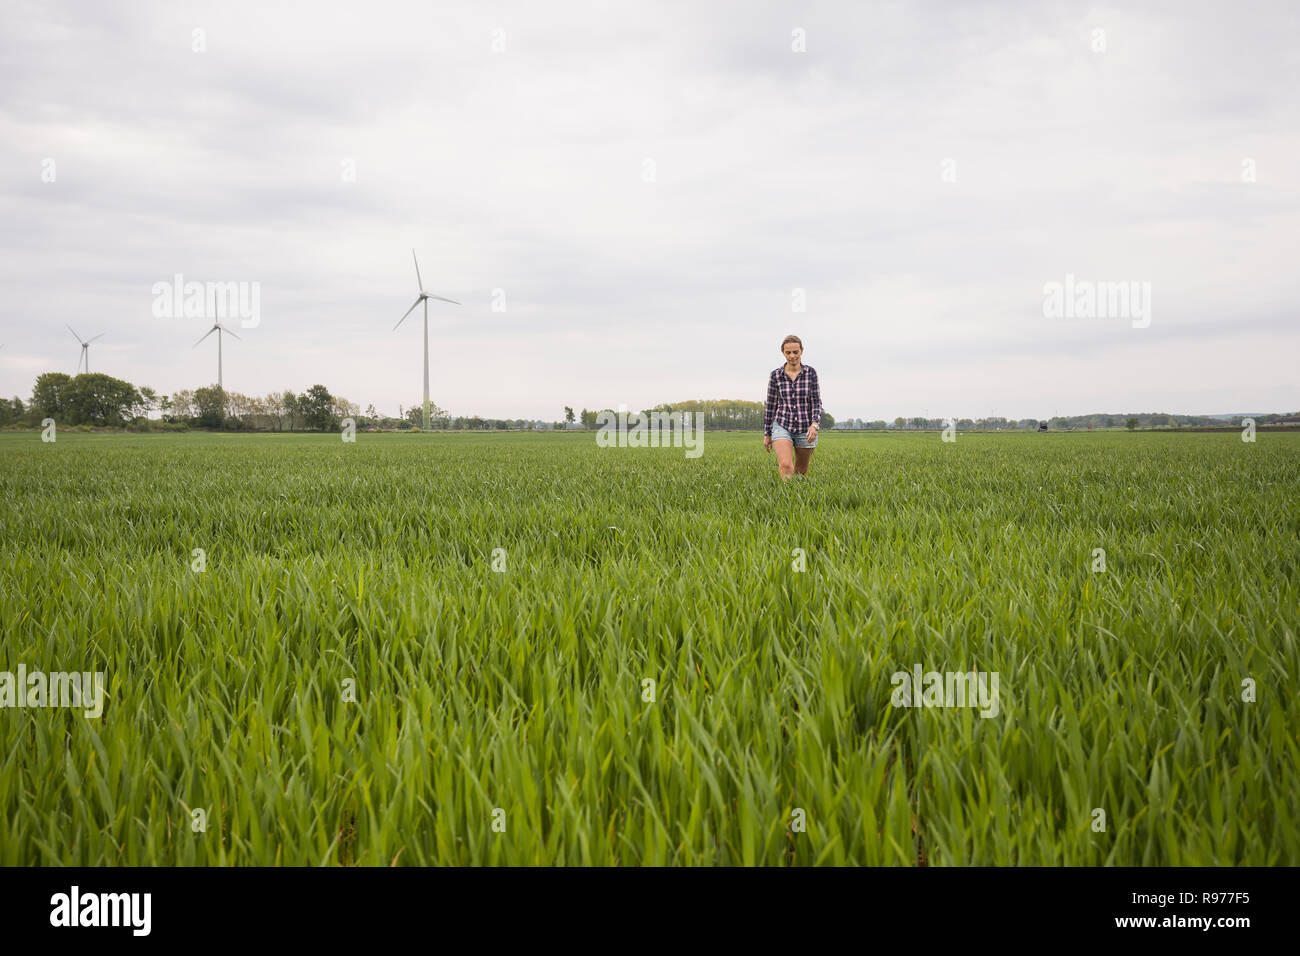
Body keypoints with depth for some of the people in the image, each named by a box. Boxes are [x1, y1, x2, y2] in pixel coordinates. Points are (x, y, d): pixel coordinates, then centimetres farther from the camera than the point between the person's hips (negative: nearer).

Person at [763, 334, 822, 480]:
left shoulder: (810, 372, -3)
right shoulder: (775, 375, -1)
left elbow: (816, 402, -3)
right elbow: (770, 405, 6)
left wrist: (815, 425, -20)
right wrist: (767, 434, 8)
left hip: (805, 429, 1)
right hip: (783, 426, -1)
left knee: (801, 472, 12)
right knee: (786, 466, -24)